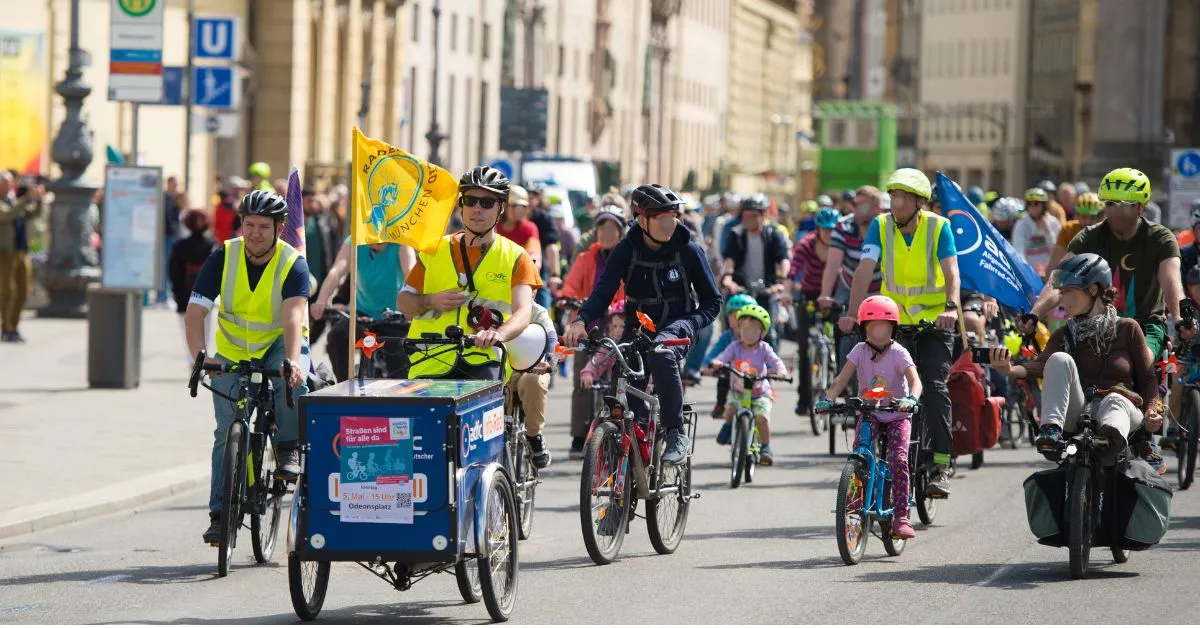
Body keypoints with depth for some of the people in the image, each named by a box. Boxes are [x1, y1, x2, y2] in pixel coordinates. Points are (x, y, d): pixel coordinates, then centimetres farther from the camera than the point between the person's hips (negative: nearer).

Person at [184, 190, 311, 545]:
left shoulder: (293, 264, -16)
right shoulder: (222, 258, -12)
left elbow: (294, 316, -32)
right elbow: (195, 312, -19)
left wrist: (293, 360, -50)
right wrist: (198, 356, -37)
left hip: (279, 347, -1)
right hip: (233, 354, 1)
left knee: (293, 378, -36)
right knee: (228, 432, -9)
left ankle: (289, 450, -16)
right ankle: (220, 513, -2)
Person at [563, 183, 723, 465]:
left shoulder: (688, 250, -8)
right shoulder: (626, 250, -6)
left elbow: (712, 301, -1)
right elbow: (603, 292, -16)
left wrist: (689, 324, -20)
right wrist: (581, 320, -36)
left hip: (675, 327, -2)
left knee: (661, 353, -37)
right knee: (626, 399, -13)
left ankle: (676, 433, -28)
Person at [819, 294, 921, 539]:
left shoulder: (899, 354, -12)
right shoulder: (860, 351, -4)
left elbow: (915, 381, -25)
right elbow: (842, 379, -13)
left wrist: (911, 399, -48)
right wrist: (827, 399, -32)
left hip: (896, 416, -2)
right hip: (868, 415, 2)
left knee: (898, 461, -20)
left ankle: (901, 517, -14)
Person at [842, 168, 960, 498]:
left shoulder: (938, 227, -12)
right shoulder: (881, 226, -7)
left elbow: (951, 271, -23)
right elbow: (865, 271, -17)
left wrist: (951, 307, -41)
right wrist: (853, 313, -30)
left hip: (934, 320, -2)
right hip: (893, 319, 2)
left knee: (934, 386, -15)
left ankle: (941, 465, -13)